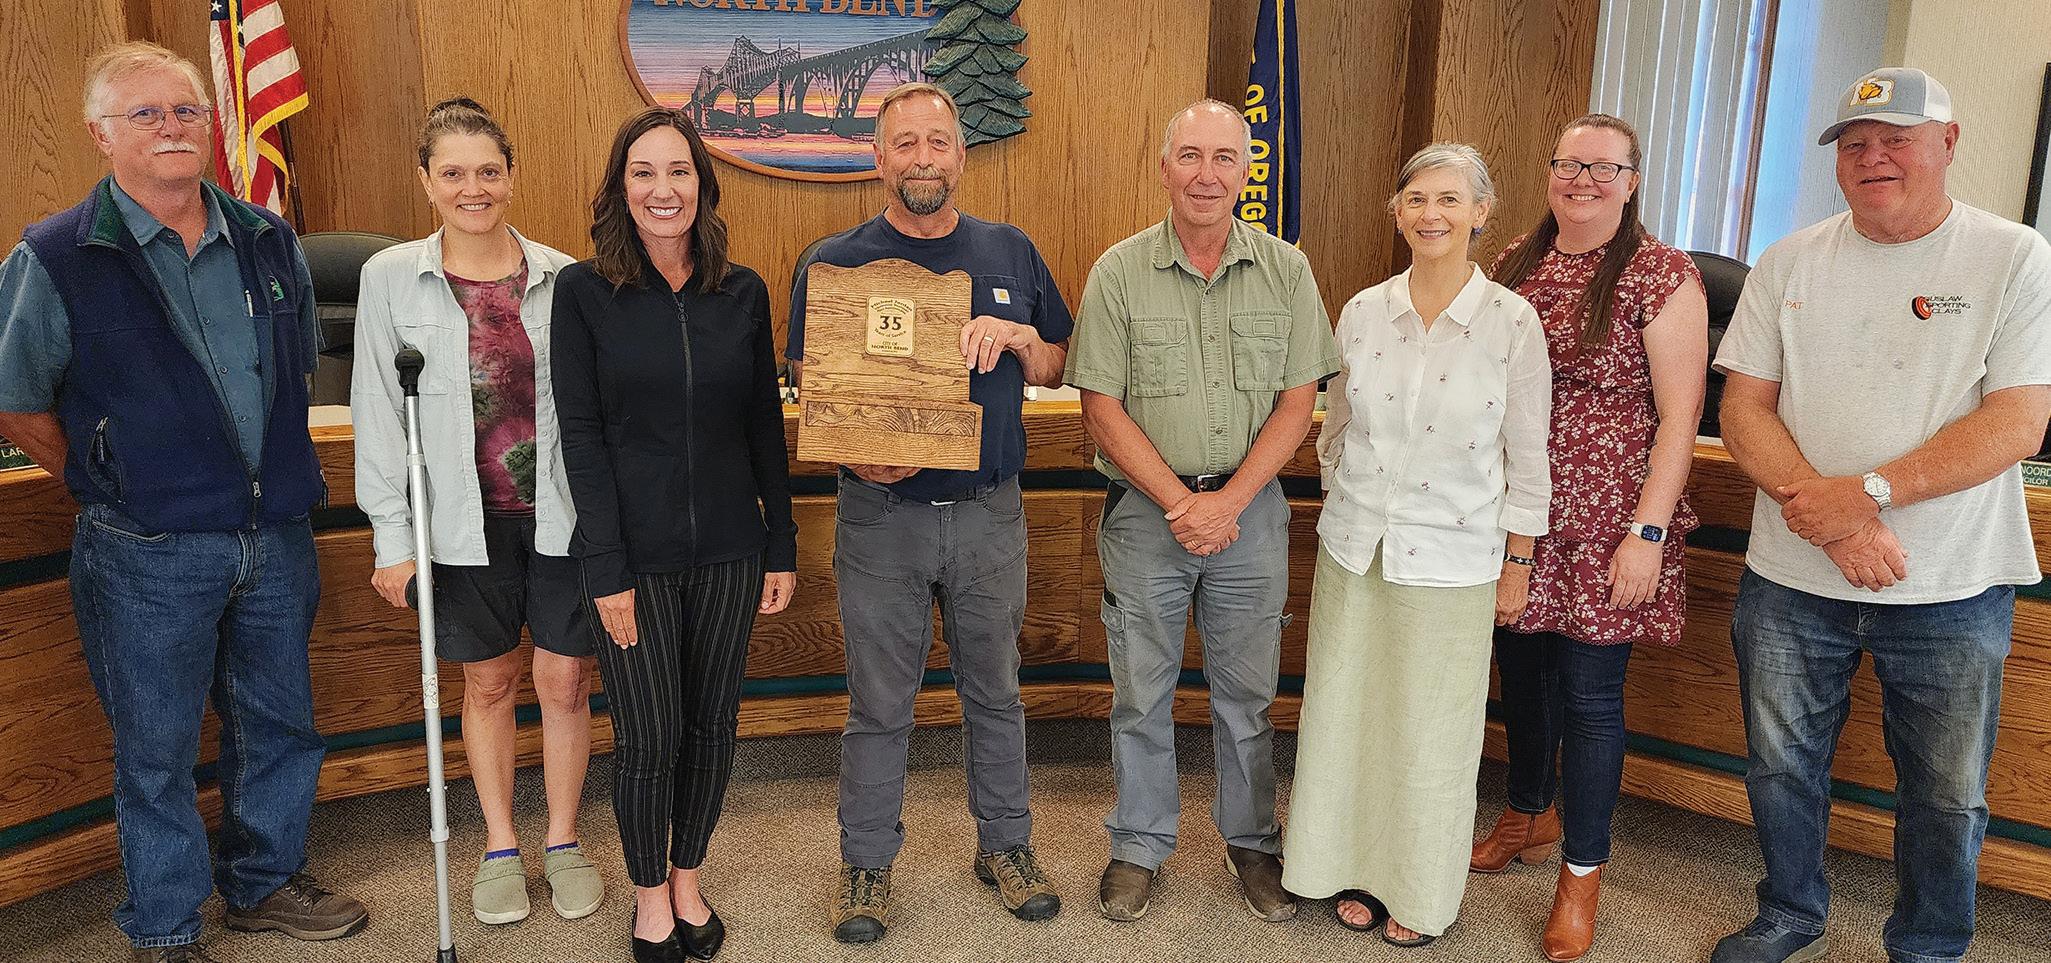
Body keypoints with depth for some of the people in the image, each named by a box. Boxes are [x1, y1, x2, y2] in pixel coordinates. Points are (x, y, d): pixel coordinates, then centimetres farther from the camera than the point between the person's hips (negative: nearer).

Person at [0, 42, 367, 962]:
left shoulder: (270, 242, 5)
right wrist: (112, 483, -1)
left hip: (275, 538, 4)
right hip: (148, 556, -4)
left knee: (278, 722, 17)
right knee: (156, 749, 9)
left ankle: (265, 882, 38)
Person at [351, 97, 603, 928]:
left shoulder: (559, 275, -1)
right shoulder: (391, 276, -2)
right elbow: (378, 413, -1)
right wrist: (392, 538, -3)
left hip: (560, 514, 0)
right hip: (466, 520, 0)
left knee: (565, 681, 7)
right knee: (487, 682, 14)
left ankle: (563, 841, 28)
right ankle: (500, 847, 32)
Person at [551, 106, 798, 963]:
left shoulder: (742, 292, 3)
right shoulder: (583, 290, -5)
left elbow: (765, 427, 6)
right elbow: (581, 435, -8)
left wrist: (781, 546, 5)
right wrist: (608, 569, -12)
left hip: (728, 549, 3)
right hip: (636, 553, -3)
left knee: (712, 725, 12)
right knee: (648, 736, 3)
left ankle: (688, 881, 35)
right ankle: (649, 893, 29)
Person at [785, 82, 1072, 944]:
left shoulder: (1010, 252, 6)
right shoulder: (835, 262, -2)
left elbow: (1056, 368, 12)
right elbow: (810, 386, -2)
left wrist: (1018, 337, -11)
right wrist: (859, 456, -21)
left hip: (989, 512, 2)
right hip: (881, 515, -2)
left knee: (995, 690, 15)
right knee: (879, 703, 9)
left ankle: (1006, 844, 33)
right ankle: (866, 861, 27)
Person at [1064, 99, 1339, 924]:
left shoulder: (1285, 270, 1)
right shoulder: (1119, 273, -4)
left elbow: (1298, 400, -1)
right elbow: (1102, 407, -6)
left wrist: (1230, 500, -12)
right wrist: (1179, 502, -13)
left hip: (1250, 507, 1)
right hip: (1146, 508, -1)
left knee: (1247, 692, 12)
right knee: (1141, 692, 9)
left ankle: (1251, 841, 32)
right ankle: (1140, 845, 28)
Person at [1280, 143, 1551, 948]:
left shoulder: (1513, 323, -9)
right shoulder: (1362, 312, -1)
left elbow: (1526, 458, -3)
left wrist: (1518, 563, 0)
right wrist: (1348, 512, 13)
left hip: (1452, 560, -3)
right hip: (1354, 549, 3)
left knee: (1432, 733, 8)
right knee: (1348, 714, 12)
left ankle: (1419, 895, 29)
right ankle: (1357, 868, 33)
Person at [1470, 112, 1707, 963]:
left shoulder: (1662, 277, -8)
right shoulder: (1516, 264, 7)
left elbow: (1680, 414, -10)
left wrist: (1648, 531, -16)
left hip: (1602, 524, -5)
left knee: (1589, 692, 3)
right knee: (1521, 669, 16)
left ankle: (1582, 870, 20)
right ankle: (1529, 816, 38)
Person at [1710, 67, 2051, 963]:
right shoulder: (1789, 262, 3)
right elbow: (1743, 409, -1)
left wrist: (1867, 493, -22)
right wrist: (1826, 512, -16)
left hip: (1951, 591, -2)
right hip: (1791, 581, 2)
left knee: (1947, 796, 11)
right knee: (1781, 768, 15)